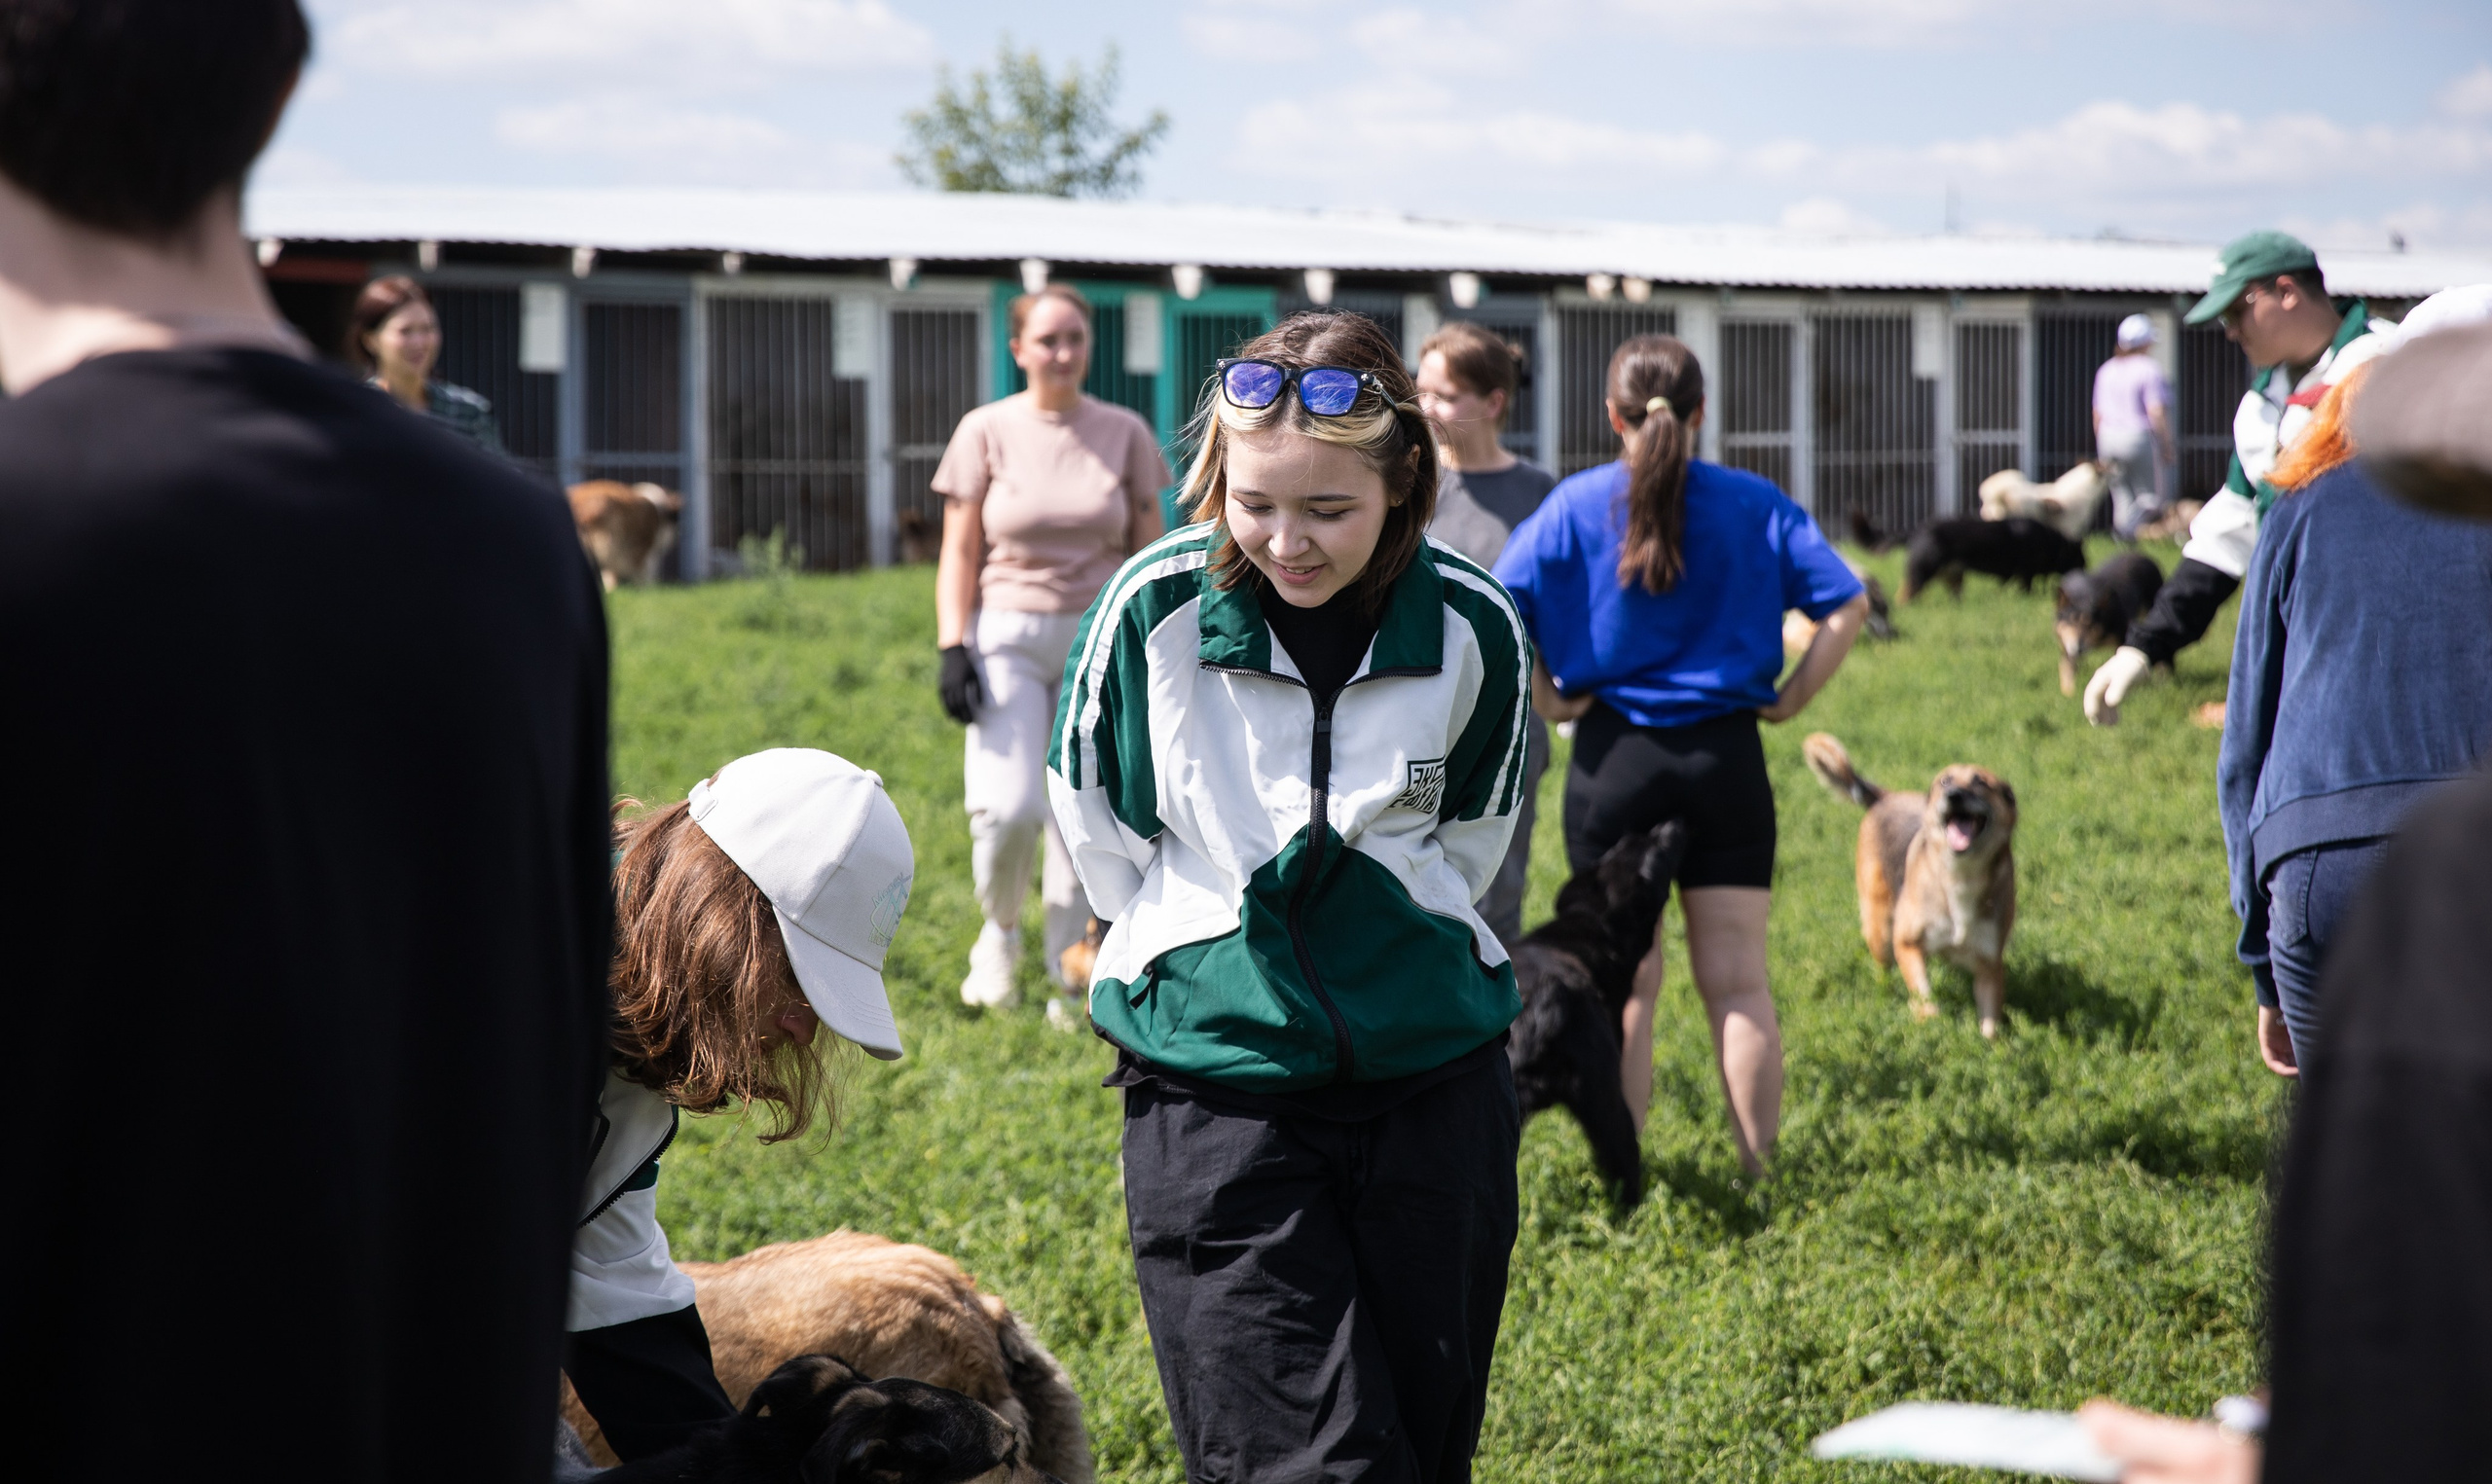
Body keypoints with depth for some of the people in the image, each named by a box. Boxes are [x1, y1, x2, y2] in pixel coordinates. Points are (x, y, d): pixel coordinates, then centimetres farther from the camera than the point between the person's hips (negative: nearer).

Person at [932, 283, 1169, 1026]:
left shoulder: (1125, 435, 5)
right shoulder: (986, 431, 1)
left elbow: (1150, 553, 10)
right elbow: (959, 552, 2)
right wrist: (953, 649, -7)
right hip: (1007, 635, -1)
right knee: (1009, 809, -16)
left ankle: (1071, 985, 11)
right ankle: (999, 931, 14)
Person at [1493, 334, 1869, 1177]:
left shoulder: (1577, 505, -4)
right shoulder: (1754, 504, -1)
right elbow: (1846, 605, -6)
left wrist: (1549, 699, -2)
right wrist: (1790, 698, 1)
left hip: (1613, 758, 0)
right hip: (1726, 757, 1)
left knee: (1626, 981, 8)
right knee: (1737, 981, 6)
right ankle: (1759, 1171, 8)